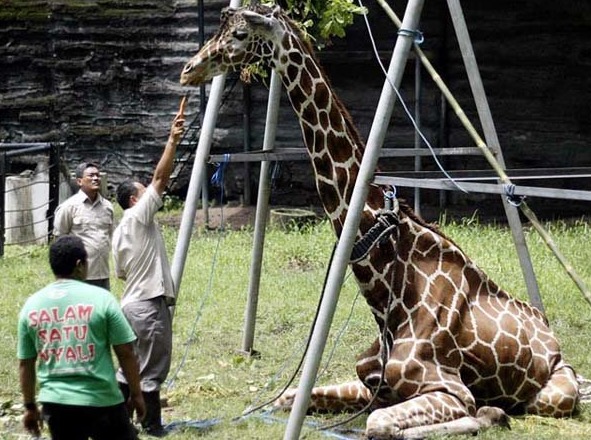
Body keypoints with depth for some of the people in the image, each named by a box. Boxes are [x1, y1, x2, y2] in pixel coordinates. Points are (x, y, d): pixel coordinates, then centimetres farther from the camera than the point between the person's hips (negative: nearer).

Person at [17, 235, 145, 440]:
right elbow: (126, 353, -5)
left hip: (55, 404, 3)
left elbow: (25, 363, 9)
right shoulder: (101, 299, -7)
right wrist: (136, 394, 7)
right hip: (102, 401, -3)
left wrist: (30, 406, 19)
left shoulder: (31, 306, 4)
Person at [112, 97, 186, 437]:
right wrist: (173, 140, -18)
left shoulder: (121, 231, 16)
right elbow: (161, 177, -16)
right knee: (153, 369, -3)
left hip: (133, 303, 9)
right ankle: (152, 426, 1)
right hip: (150, 305, -9)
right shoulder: (139, 216, -9)